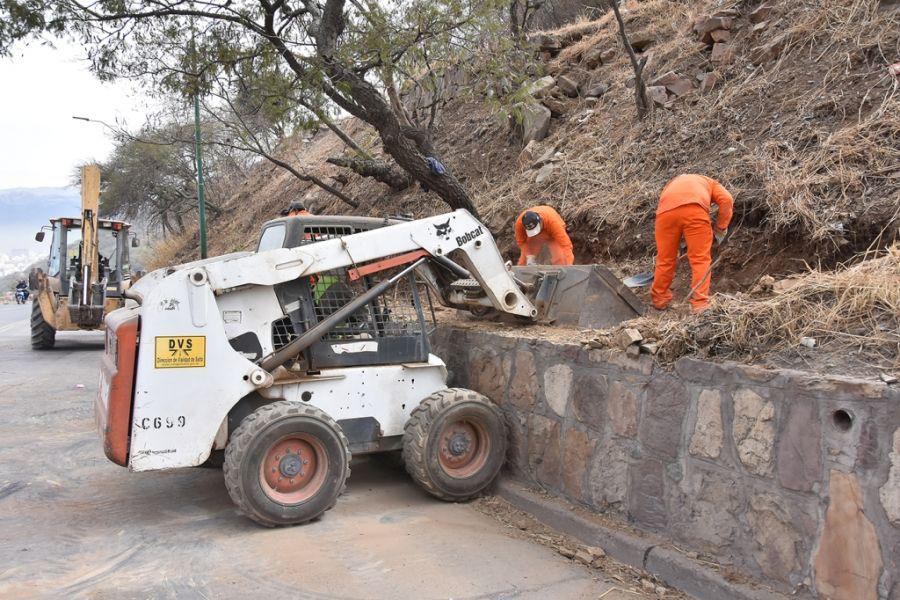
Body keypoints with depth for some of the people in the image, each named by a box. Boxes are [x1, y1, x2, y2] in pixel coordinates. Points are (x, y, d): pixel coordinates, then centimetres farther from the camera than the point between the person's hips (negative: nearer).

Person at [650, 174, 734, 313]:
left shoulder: (672, 183, 44)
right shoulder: (710, 183, 35)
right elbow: (727, 200, 12)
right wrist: (720, 228, 20)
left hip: (666, 210, 3)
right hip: (695, 209, -3)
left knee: (665, 259, 17)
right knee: (701, 260, 7)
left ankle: (659, 301, 31)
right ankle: (700, 305, 3)